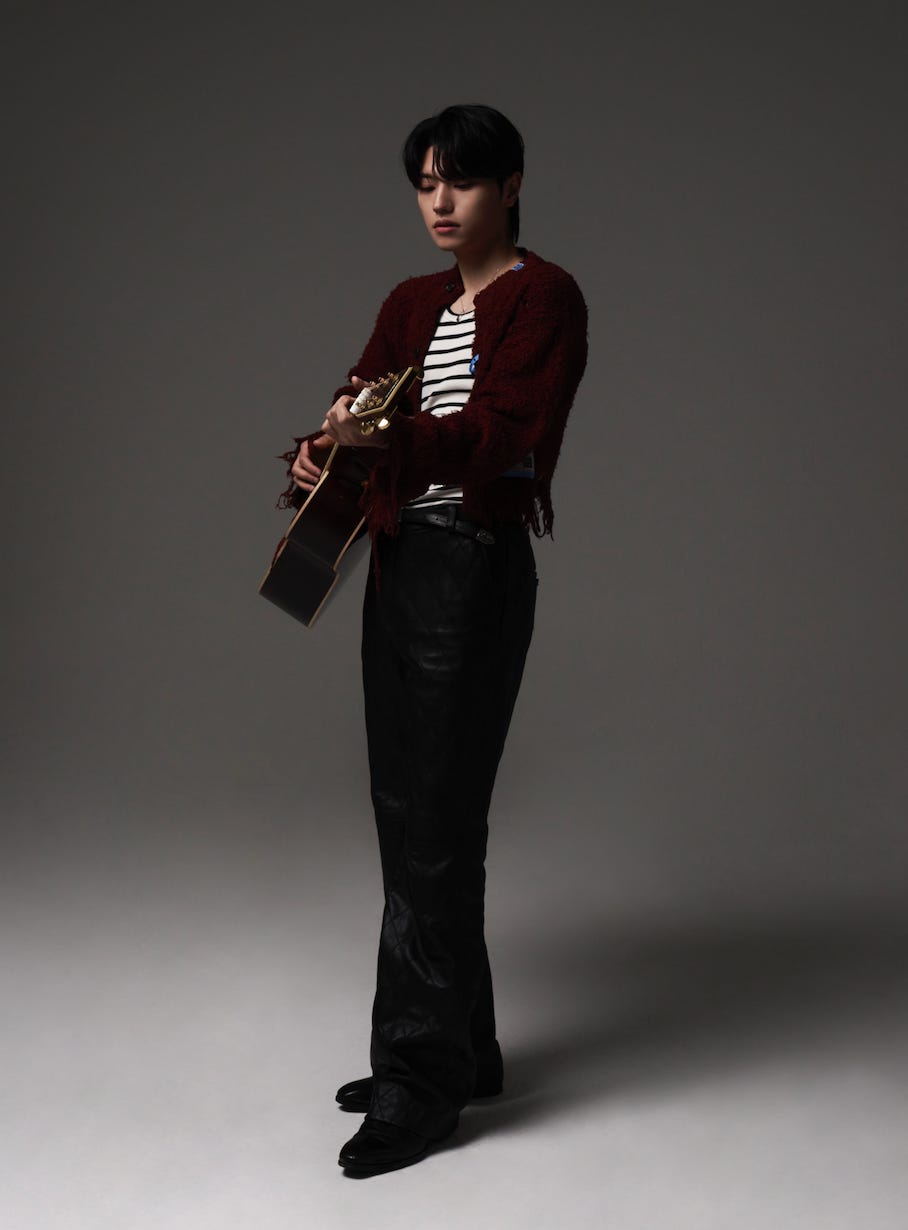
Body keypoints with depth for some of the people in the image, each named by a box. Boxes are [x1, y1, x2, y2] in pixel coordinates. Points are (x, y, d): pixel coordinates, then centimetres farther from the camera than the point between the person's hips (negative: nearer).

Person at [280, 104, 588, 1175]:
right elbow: (357, 407, 10)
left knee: (436, 827, -6)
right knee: (404, 816, 11)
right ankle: (460, 1053, 25)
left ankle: (422, 1083, 5)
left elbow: (501, 432, -18)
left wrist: (387, 438, -31)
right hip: (398, 565, 8)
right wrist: (316, 456, -12)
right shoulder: (411, 305, 17)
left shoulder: (544, 299, -5)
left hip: (475, 574, -8)